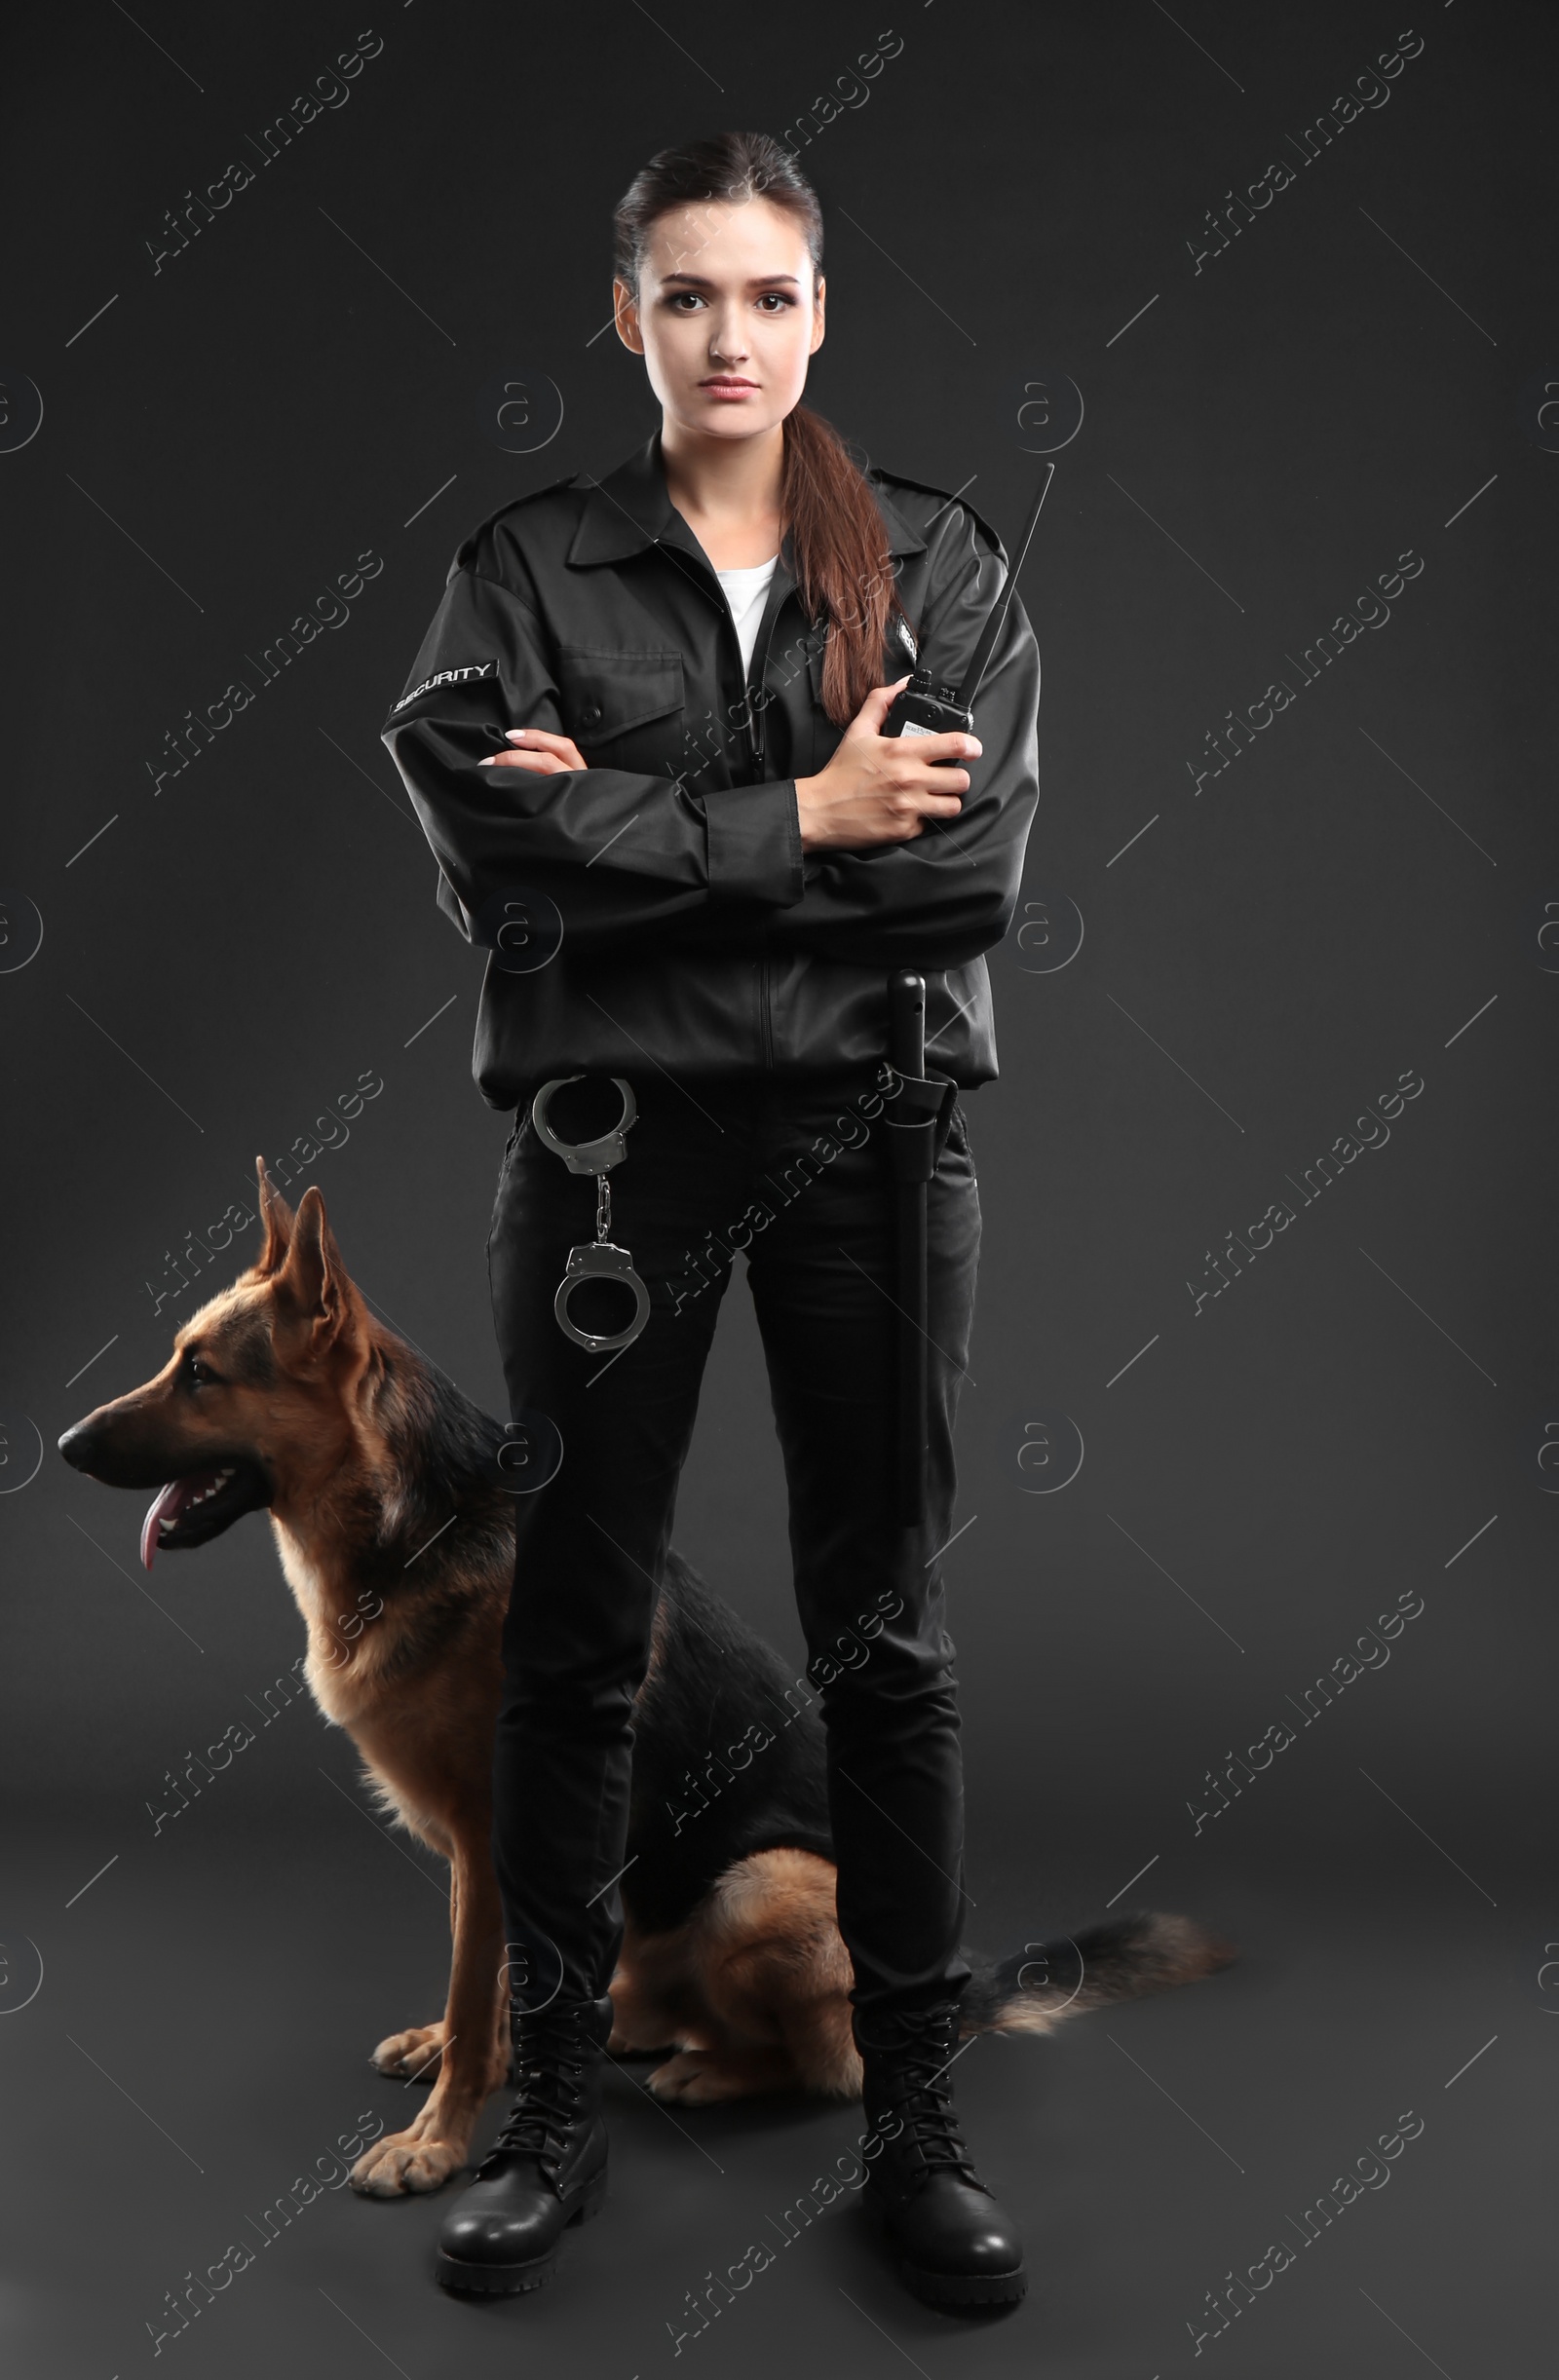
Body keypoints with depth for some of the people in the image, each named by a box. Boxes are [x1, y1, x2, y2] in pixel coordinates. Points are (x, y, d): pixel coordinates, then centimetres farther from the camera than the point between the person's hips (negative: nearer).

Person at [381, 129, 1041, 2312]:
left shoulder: (940, 561, 7)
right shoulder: (527, 564, 5)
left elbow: (981, 861, -8)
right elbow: (496, 858, -11)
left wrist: (646, 834, -12)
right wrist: (804, 820, -11)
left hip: (872, 1125, 1)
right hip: (610, 1127, 0)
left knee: (885, 1628, 7)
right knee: (576, 1635, 7)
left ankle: (918, 2113, 22)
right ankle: (556, 2108, 23)